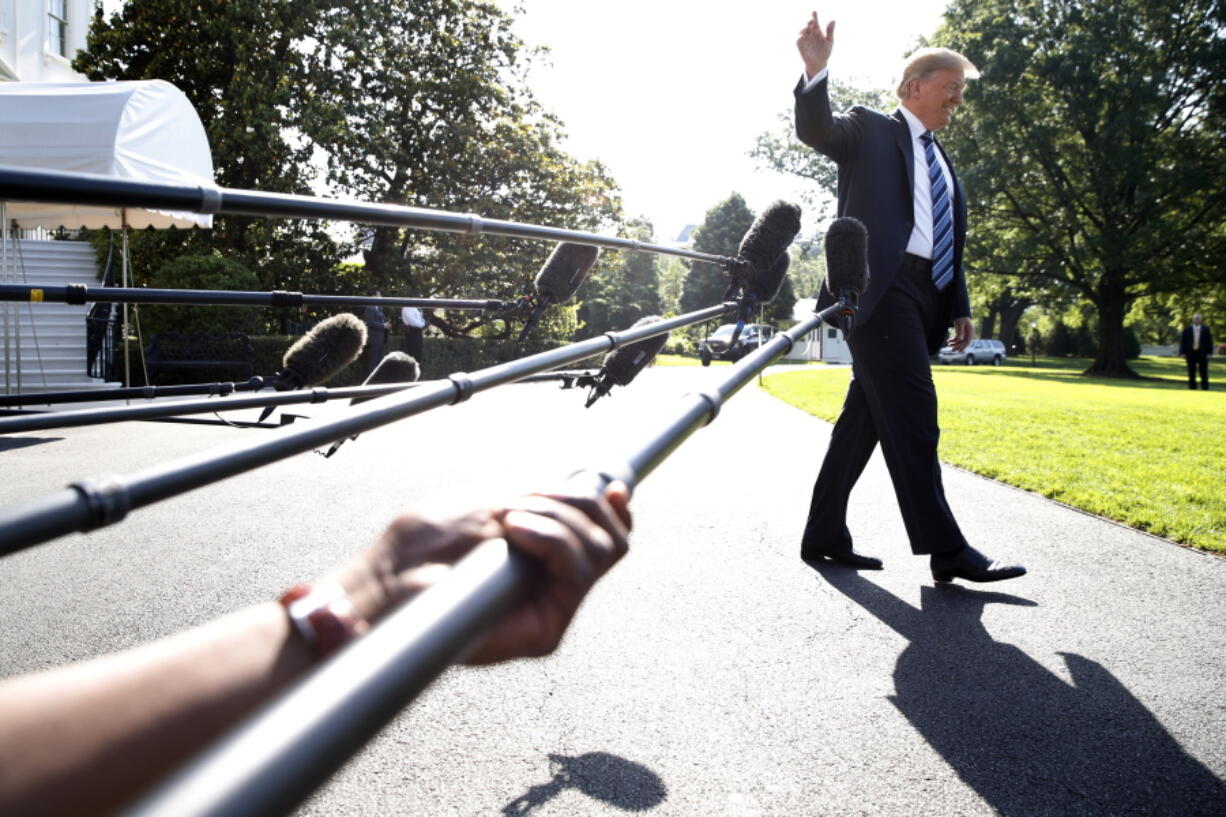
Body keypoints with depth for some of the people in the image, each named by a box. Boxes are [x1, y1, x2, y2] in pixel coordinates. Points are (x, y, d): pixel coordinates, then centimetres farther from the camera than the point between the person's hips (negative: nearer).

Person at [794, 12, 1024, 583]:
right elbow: (815, 130, -12)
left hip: (925, 297, 8)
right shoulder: (870, 129, 8)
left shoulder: (942, 161, 27)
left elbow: (952, 244, 25)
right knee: (912, 413, -14)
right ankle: (945, 550, -13)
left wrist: (960, 308, 16)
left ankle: (824, 536, 14)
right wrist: (816, 70, -29)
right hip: (879, 288, -8)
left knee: (865, 418, 8)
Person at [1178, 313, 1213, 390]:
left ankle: (1205, 389, 4)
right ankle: (1192, 388, 9)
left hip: (1202, 354, 0)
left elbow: (1209, 341, 4)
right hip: (1191, 354, 0)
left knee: (1204, 373, -1)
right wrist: (1182, 353, -6)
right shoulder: (1187, 329, 3)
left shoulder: (1206, 329, 4)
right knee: (1191, 373, 4)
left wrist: (1209, 353, -4)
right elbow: (1182, 341, 1)